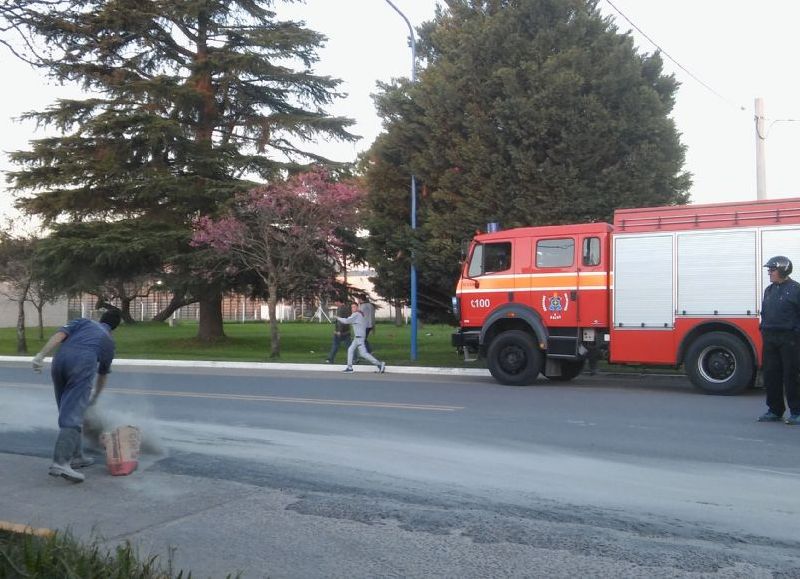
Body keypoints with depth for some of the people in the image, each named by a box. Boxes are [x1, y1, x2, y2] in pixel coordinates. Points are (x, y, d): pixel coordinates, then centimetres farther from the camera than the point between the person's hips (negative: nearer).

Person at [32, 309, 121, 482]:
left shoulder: (83, 321, 32)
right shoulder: (109, 341, 33)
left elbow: (59, 335, 9)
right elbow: (103, 374, 46)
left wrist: (41, 355, -2)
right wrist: (94, 397, 61)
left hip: (60, 359, 3)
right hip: (83, 364, -3)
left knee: (68, 411, 17)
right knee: (73, 415, -9)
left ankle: (76, 456, 25)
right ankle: (60, 463, -23)